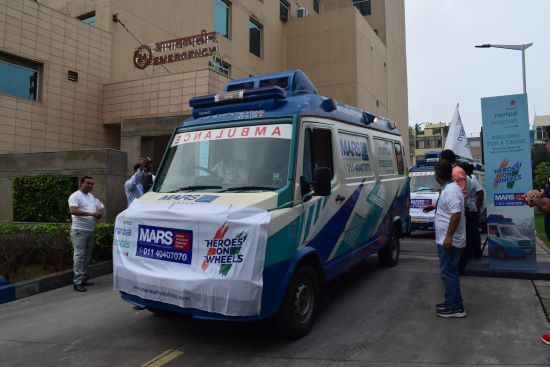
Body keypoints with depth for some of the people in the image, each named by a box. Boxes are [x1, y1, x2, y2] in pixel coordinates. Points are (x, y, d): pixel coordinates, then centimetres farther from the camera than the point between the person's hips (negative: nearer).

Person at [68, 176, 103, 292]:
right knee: (79, 255, -8)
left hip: (91, 230, 8)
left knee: (87, 256, 12)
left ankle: (83, 279, 20)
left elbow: (98, 209, 25)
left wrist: (99, 214, 0)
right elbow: (73, 211, -22)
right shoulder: (75, 196, -8)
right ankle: (77, 282, -5)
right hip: (79, 231, -8)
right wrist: (91, 214, -24)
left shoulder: (92, 197, 17)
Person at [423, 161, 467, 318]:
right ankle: (452, 303, 25)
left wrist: (449, 236, -30)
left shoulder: (451, 190, -21)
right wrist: (434, 207, 42)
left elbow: (456, 213, -28)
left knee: (447, 272, -4)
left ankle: (455, 308, 4)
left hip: (449, 240, -11)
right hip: (446, 239, 11)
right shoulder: (448, 188, 12)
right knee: (450, 272, 16)